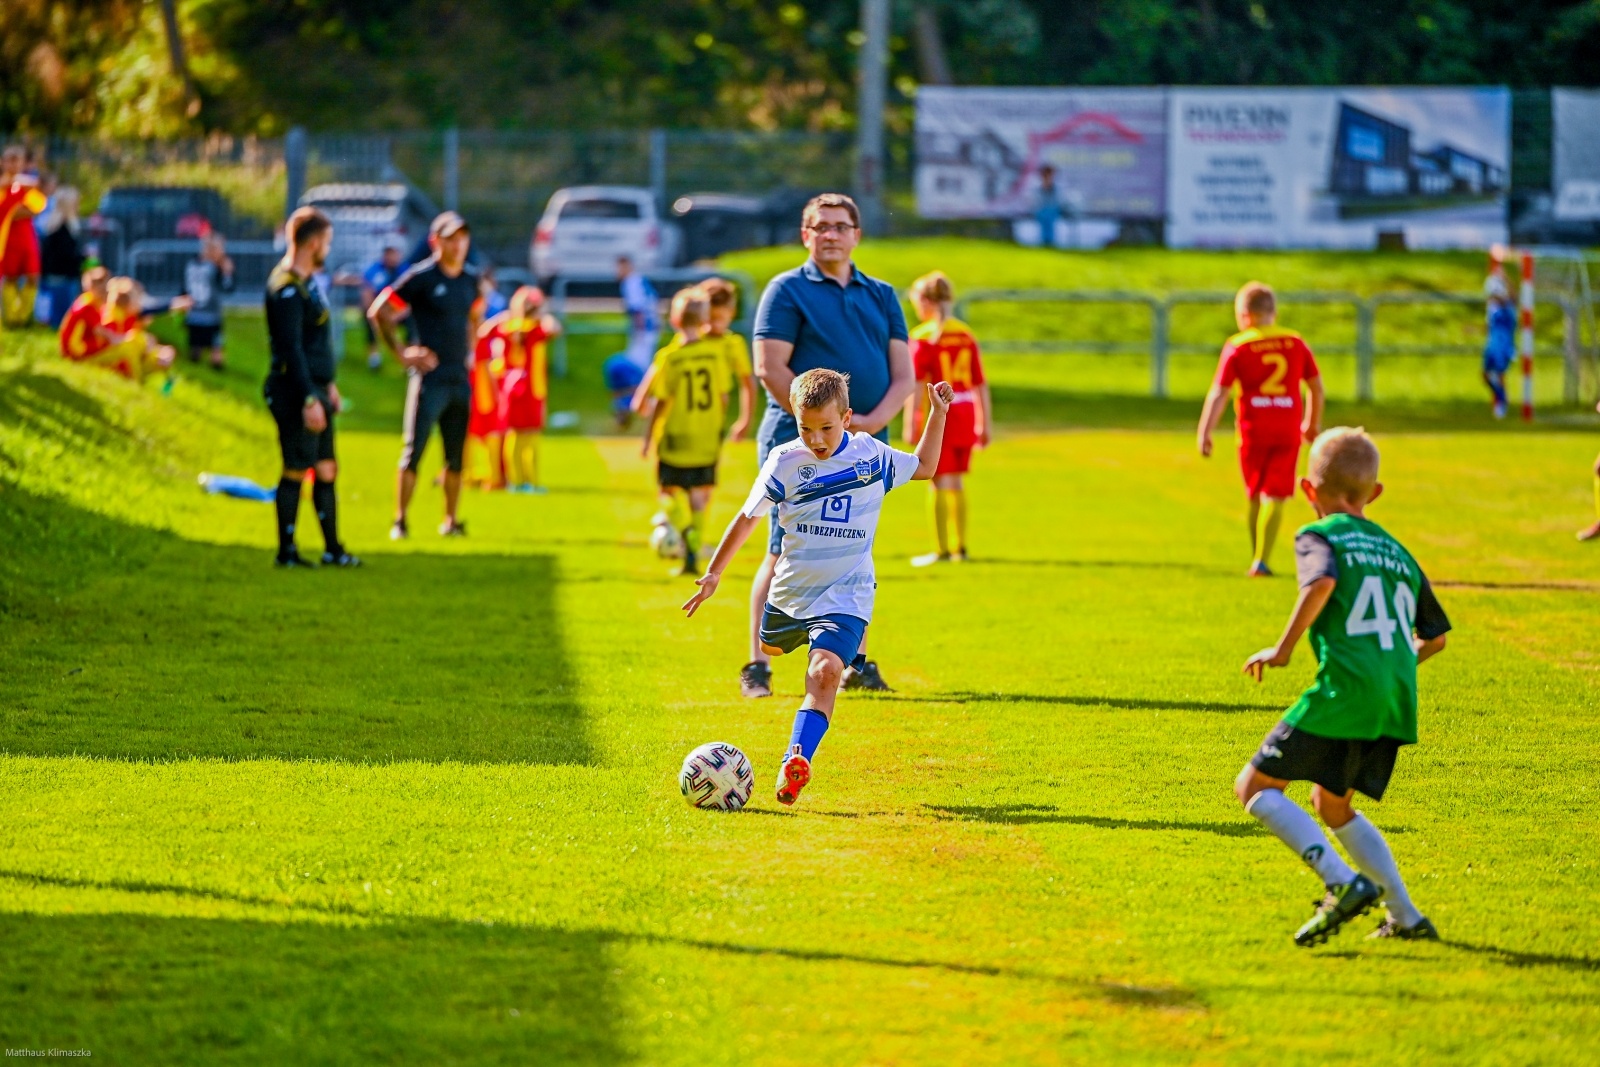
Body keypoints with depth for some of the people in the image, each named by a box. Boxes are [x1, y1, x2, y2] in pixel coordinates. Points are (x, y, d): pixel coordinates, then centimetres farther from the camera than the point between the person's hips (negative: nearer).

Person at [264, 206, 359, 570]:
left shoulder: (307, 281, 16)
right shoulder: (287, 288, -16)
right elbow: (291, 349, -21)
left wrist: (327, 384, 24)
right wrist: (309, 399, -23)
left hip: (314, 388, 10)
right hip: (295, 392, -10)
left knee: (327, 469, 12)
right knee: (296, 471, -4)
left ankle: (332, 549, 17)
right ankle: (286, 551, 3)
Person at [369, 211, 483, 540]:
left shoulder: (470, 280, 11)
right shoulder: (421, 277, -8)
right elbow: (378, 312, -6)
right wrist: (402, 353, -7)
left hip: (460, 379, 6)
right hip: (430, 377, -6)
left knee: (456, 456, 9)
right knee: (413, 453, -6)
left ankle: (450, 521, 17)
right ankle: (400, 522, -2)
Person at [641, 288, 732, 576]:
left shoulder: (669, 356, -13)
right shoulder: (716, 352, -4)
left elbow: (661, 402, -11)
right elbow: (723, 397, 1)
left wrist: (648, 436, 0)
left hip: (676, 440, -3)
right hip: (708, 440, 3)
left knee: (669, 492, 12)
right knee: (700, 496, 12)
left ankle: (686, 529, -16)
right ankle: (693, 558, 10)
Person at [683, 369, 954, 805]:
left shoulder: (871, 455, -4)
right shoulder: (784, 462, -9)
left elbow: (923, 466, 16)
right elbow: (748, 517, 1)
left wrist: (938, 413, 6)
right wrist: (713, 573, 3)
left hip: (845, 595, -3)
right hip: (791, 591, 3)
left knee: (826, 671, -25)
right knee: (772, 648, 28)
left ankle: (796, 761, -30)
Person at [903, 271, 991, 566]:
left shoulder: (923, 337, -9)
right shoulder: (966, 335, 7)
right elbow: (981, 384, 9)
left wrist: (910, 423, -16)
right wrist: (985, 425, 14)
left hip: (938, 416, -6)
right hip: (966, 415, 6)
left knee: (939, 483, -1)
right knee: (956, 482, 16)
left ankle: (942, 550, 0)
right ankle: (961, 546, 20)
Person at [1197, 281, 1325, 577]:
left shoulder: (1237, 347, -3)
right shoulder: (1296, 344, 6)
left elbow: (1218, 393, -8)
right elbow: (1316, 386, 13)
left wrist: (1205, 433, -6)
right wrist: (1313, 423, 27)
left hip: (1253, 429, -1)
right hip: (1288, 430, 1)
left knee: (1255, 495, 16)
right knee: (1275, 497, -1)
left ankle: (1257, 557, 23)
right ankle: (1261, 561, -13)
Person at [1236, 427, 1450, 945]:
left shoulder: (1318, 536, 5)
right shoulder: (1398, 552, 24)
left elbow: (1323, 581, -19)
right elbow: (1436, 637, 29)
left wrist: (1283, 648, -13)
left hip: (1344, 689, -7)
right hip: (1398, 700, 7)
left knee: (1256, 786, -1)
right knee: (1332, 804, 24)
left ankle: (1344, 883, -18)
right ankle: (1406, 916, 17)